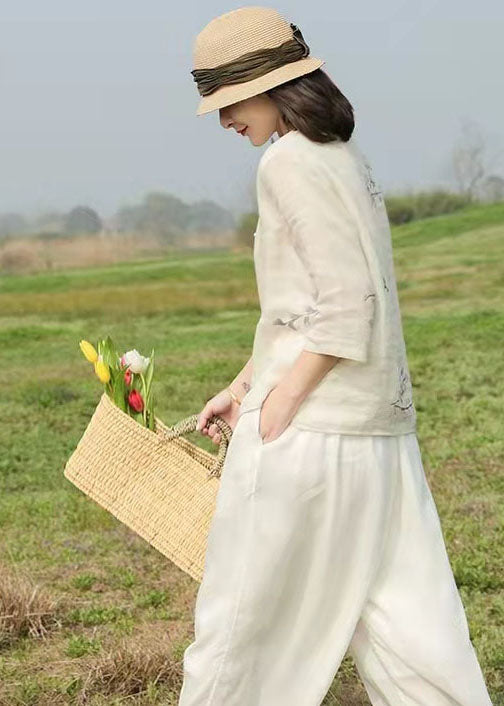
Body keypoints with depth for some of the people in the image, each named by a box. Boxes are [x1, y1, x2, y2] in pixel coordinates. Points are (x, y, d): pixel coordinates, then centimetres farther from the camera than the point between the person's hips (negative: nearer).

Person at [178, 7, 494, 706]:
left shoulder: (290, 162, -13)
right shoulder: (346, 157, 15)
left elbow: (347, 302, -19)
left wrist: (284, 396, -16)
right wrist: (243, 384, 22)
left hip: (310, 424, -9)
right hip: (379, 420, 9)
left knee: (246, 608, 6)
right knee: (398, 606, 9)